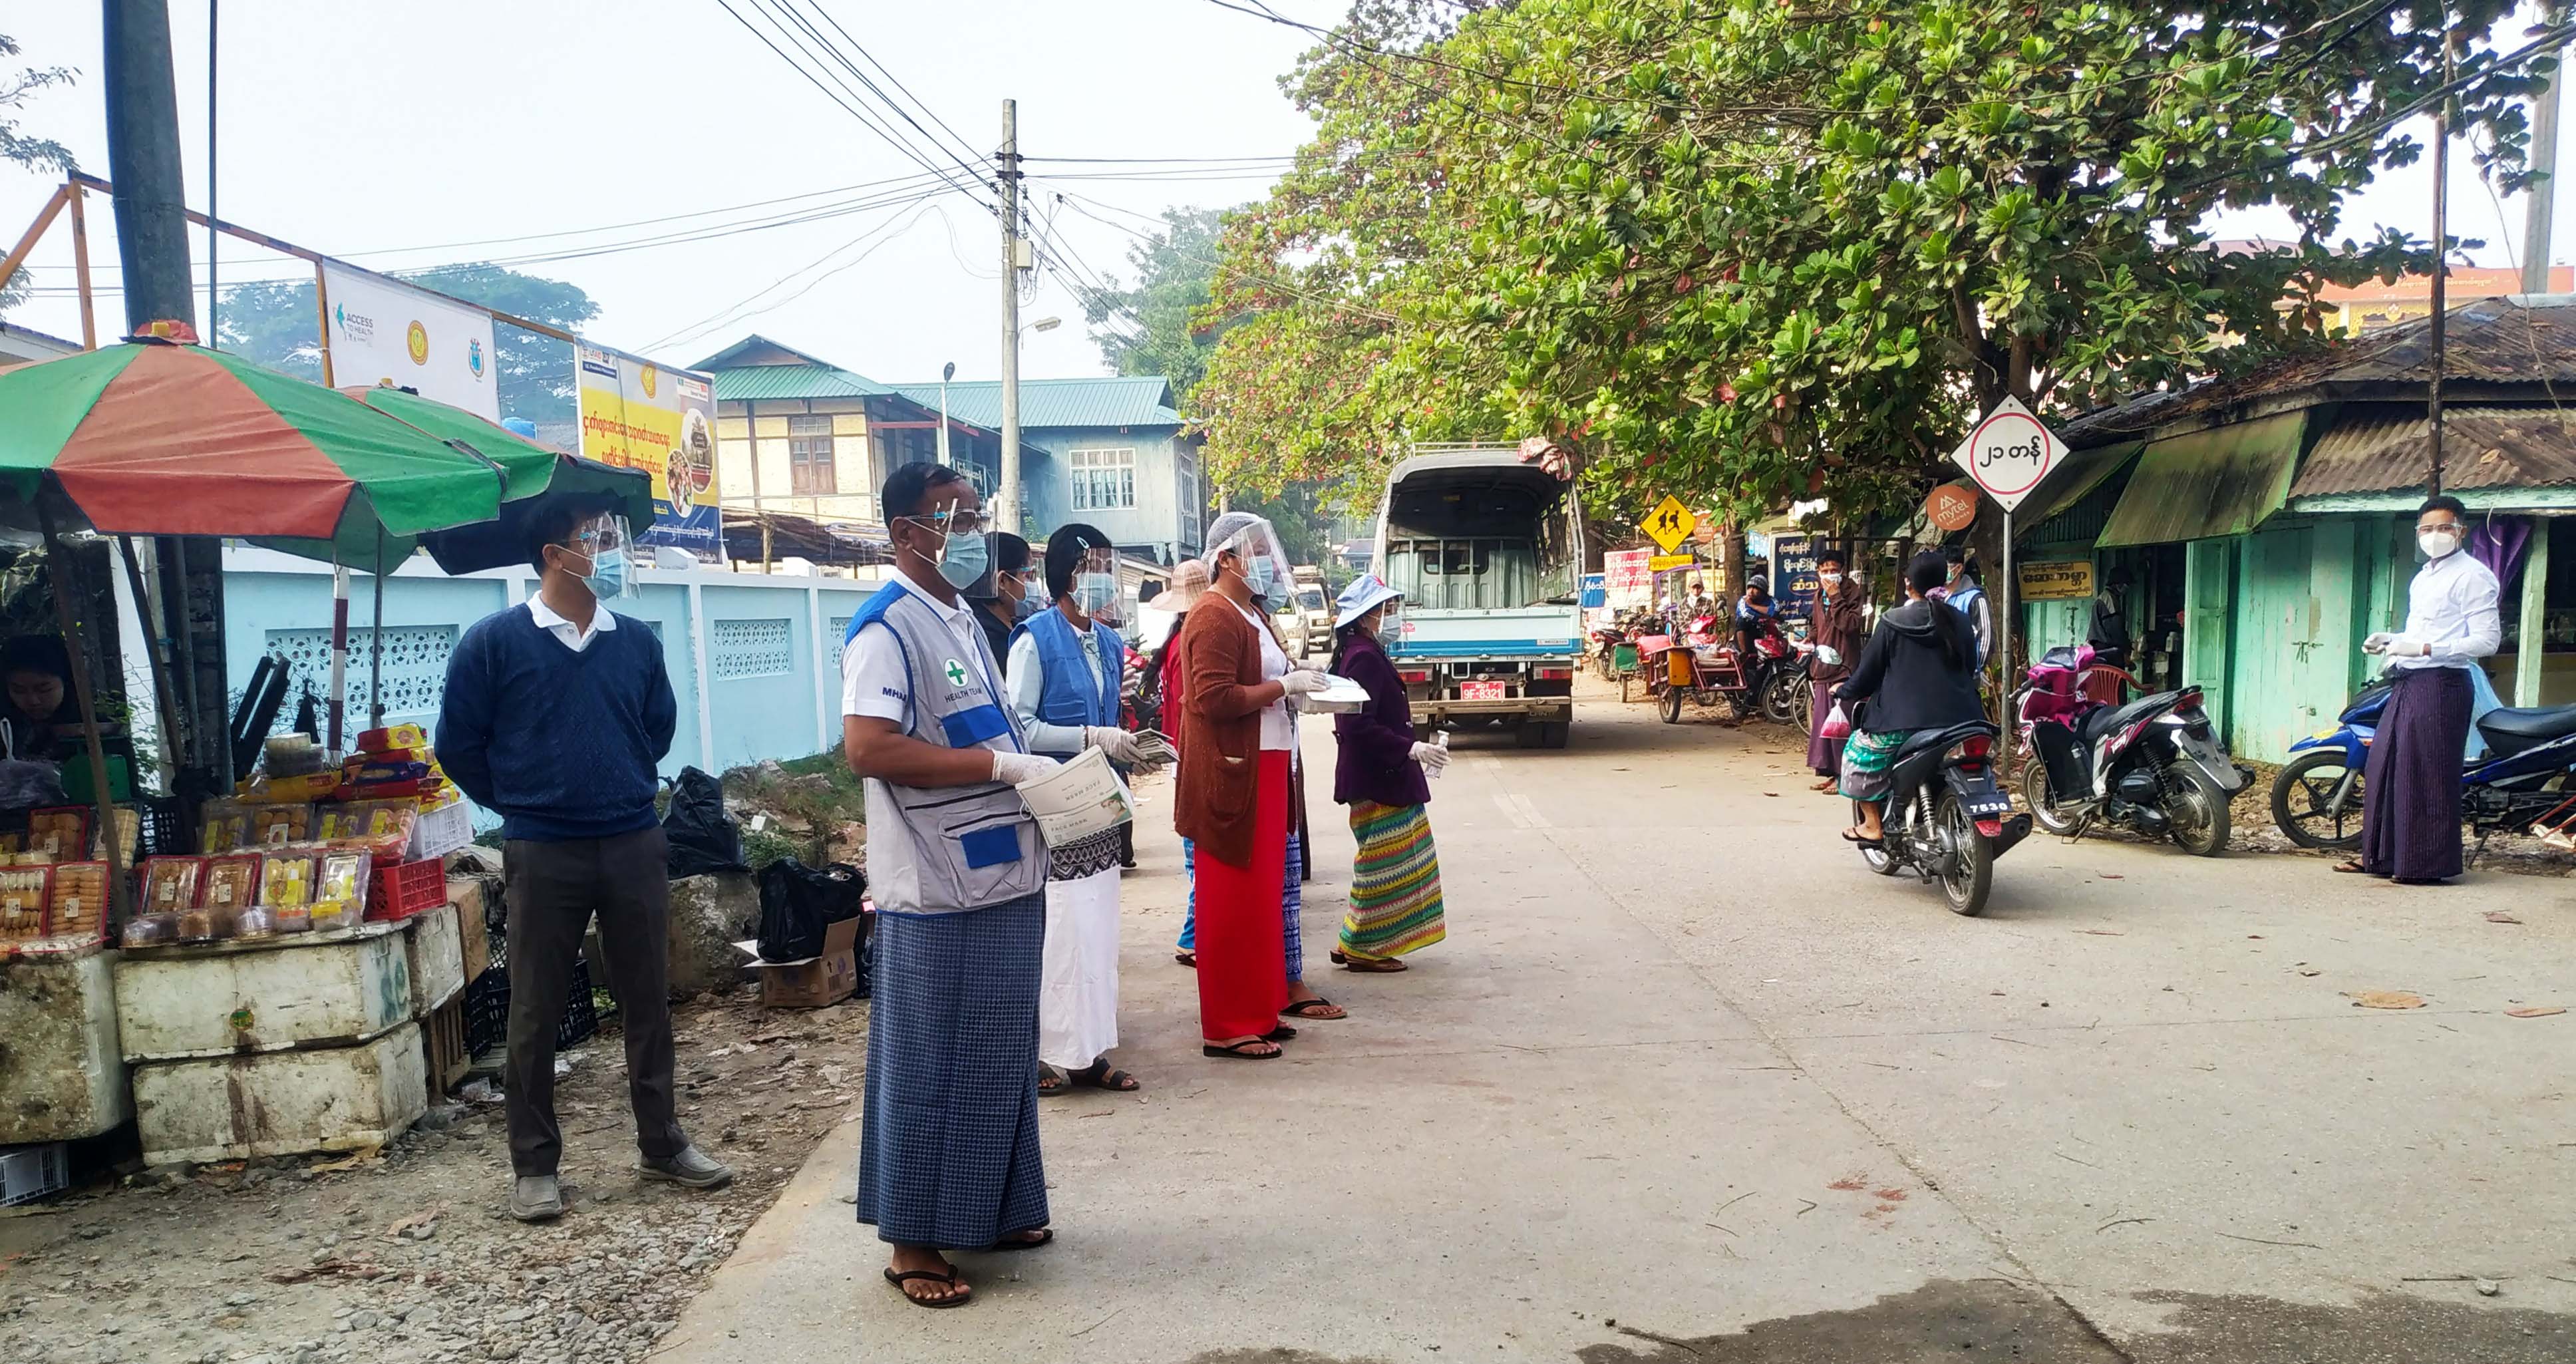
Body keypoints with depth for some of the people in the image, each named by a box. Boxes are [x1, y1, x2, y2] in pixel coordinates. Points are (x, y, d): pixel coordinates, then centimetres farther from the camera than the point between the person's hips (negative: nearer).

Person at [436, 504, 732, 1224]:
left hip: (635, 845, 3)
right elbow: (459, 745, 2)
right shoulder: (494, 641, -6)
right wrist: (520, 803, 10)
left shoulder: (638, 641, 4)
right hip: (543, 854, -3)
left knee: (648, 1000, 10)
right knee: (535, 1013, 6)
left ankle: (662, 1143, 24)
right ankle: (533, 1164, 18)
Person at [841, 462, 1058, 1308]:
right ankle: (913, 1242, 16)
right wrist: (1003, 766, -23)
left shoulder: (962, 621, 15)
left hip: (1003, 877, 9)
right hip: (940, 891, -9)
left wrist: (1043, 770, 10)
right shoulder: (888, 627, -14)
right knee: (930, 1068, 3)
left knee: (1000, 1057, 17)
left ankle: (992, 1212, 32)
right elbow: (867, 747, -26)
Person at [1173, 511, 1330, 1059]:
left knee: (1260, 896, 14)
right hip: (1231, 775, -10)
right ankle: (1228, 1027, 3)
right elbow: (1214, 699, -22)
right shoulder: (1215, 619, -13)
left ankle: (1258, 1011, 24)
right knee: (1232, 901, -4)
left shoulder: (1248, 616, 19)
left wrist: (1296, 682, 10)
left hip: (1263, 772, 10)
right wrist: (1285, 686, -17)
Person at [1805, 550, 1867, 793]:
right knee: (1823, 723, 11)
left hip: (1844, 667, -8)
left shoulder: (1851, 593, -7)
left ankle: (1843, 775, -5)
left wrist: (1836, 597, -20)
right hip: (1824, 668, 8)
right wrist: (1812, 639, 17)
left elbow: (1851, 624, -22)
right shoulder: (1820, 595, 16)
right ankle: (1831, 772, 19)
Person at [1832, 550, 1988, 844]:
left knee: (1860, 753, 16)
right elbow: (1971, 669, 16)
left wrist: (1843, 692, 19)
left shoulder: (1892, 623, -4)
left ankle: (1872, 825, 11)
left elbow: (1869, 672, 1)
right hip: (1956, 718, 4)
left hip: (1902, 720, -4)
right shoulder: (1959, 622, 8)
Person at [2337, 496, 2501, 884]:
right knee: (2382, 767, 10)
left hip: (2441, 684, -9)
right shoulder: (2422, 577, 21)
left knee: (2428, 775, -6)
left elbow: (2487, 640, -15)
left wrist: (2424, 648, -23)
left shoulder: (2472, 576, -7)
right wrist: (2391, 640, 14)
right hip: (2407, 682, 9)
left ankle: (2431, 865, 1)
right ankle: (2381, 856, 18)